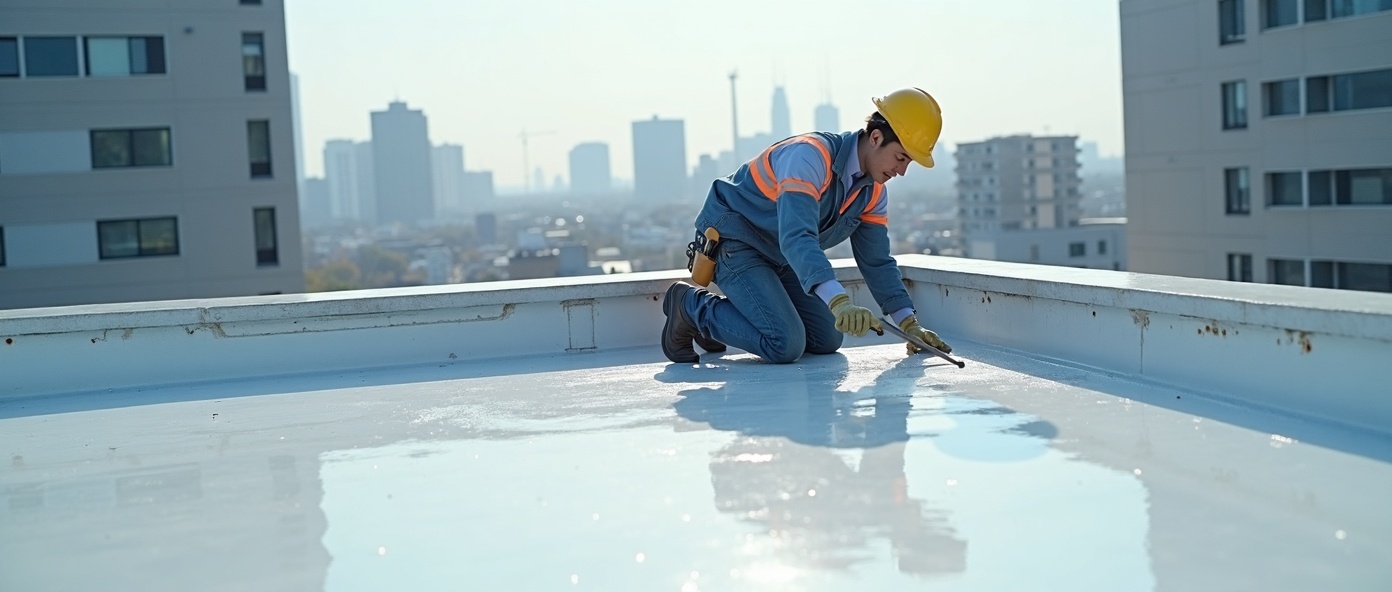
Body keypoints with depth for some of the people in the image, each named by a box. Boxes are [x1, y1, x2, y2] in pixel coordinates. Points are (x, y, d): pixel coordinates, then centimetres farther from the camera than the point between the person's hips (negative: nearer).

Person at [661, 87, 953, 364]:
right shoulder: (810, 156, -30)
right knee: (786, 346, -21)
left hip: (779, 258, 9)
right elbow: (796, 238, -43)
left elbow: (877, 261, 4)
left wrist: (909, 323, -6)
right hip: (733, 243, -9)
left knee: (828, 340, 7)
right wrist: (839, 301, -55)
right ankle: (692, 304, -2)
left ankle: (722, 306, 18)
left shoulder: (873, 191, -2)